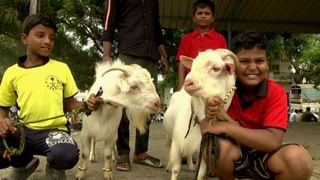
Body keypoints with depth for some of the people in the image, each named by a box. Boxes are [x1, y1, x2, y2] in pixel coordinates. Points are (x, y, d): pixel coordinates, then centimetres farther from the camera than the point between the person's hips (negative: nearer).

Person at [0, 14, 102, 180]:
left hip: (54, 130, -2)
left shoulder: (61, 68, 4)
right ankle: (24, 162, 12)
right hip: (24, 130, 2)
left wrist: (86, 105, -10)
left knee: (66, 156, -36)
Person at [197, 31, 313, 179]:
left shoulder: (276, 93, -13)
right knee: (217, 146, -33)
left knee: (297, 157, -32)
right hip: (233, 156, 1)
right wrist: (209, 116, -35)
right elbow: (205, 133, -12)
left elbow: (273, 141, -27)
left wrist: (227, 127, -31)